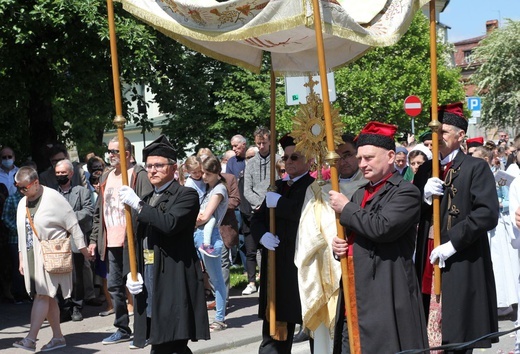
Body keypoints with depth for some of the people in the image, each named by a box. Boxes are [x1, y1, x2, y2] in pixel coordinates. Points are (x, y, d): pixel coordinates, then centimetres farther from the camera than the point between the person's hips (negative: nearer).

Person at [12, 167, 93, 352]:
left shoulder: (53, 198, -11)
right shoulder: (22, 203, 11)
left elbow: (73, 225, -8)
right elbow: (22, 234, 19)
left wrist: (83, 249, -6)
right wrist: (22, 259, 17)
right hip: (32, 257, 7)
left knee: (42, 295, -12)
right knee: (47, 297, 8)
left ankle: (30, 339, -15)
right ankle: (58, 337, 14)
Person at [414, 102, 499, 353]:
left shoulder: (476, 168, -4)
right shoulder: (425, 170, 14)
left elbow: (488, 214, -15)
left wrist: (453, 242, -18)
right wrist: (424, 197, -11)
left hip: (462, 264, -5)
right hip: (428, 261, 5)